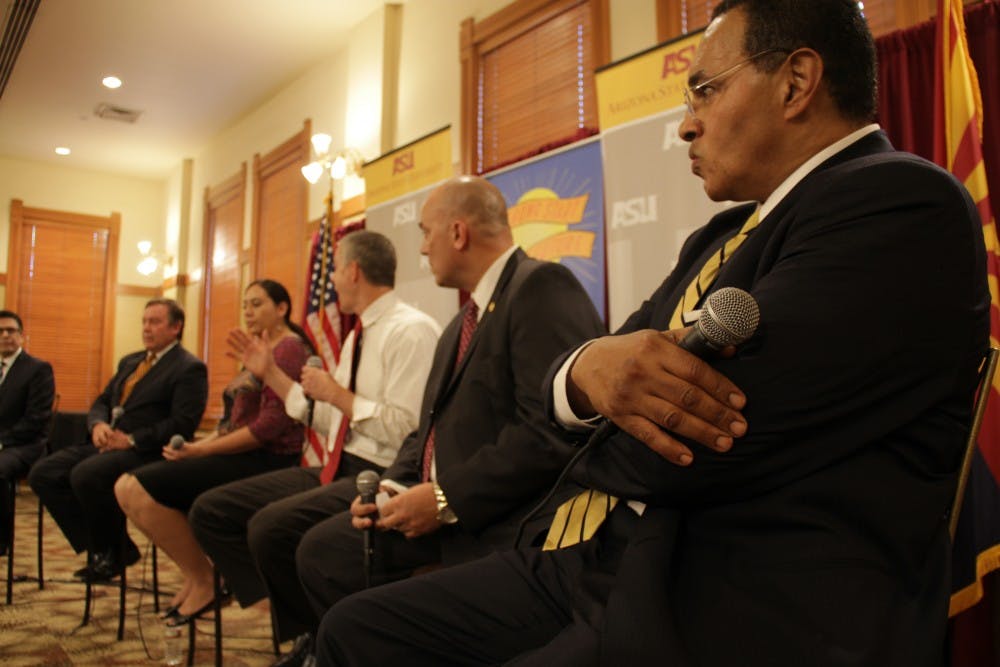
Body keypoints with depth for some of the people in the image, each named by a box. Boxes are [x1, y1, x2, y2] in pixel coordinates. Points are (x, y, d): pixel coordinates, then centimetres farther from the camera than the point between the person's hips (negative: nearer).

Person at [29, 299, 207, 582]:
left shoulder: (189, 368, -6)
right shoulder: (130, 362, 21)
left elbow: (182, 425, -16)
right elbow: (101, 402, 21)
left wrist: (132, 440, -20)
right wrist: (98, 424, -2)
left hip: (146, 453, -9)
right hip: (107, 443, 9)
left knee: (85, 475, -31)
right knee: (42, 473, -7)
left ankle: (112, 551, -6)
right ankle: (98, 547, 2)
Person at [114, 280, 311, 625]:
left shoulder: (289, 348, -9)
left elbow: (271, 425, -19)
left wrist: (203, 450, -16)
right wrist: (197, 444, 1)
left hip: (265, 461, -10)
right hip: (238, 454, 10)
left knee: (142, 489, -19)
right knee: (126, 487, -1)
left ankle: (203, 581, -2)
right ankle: (194, 572, 9)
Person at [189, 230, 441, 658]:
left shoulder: (412, 330, -13)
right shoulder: (357, 335, 16)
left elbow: (408, 430, -22)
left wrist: (338, 394, -13)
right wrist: (270, 374, 18)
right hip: (338, 468, 9)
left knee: (270, 525, -31)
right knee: (211, 510, 0)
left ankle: (313, 638, -4)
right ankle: (281, 609, 3)